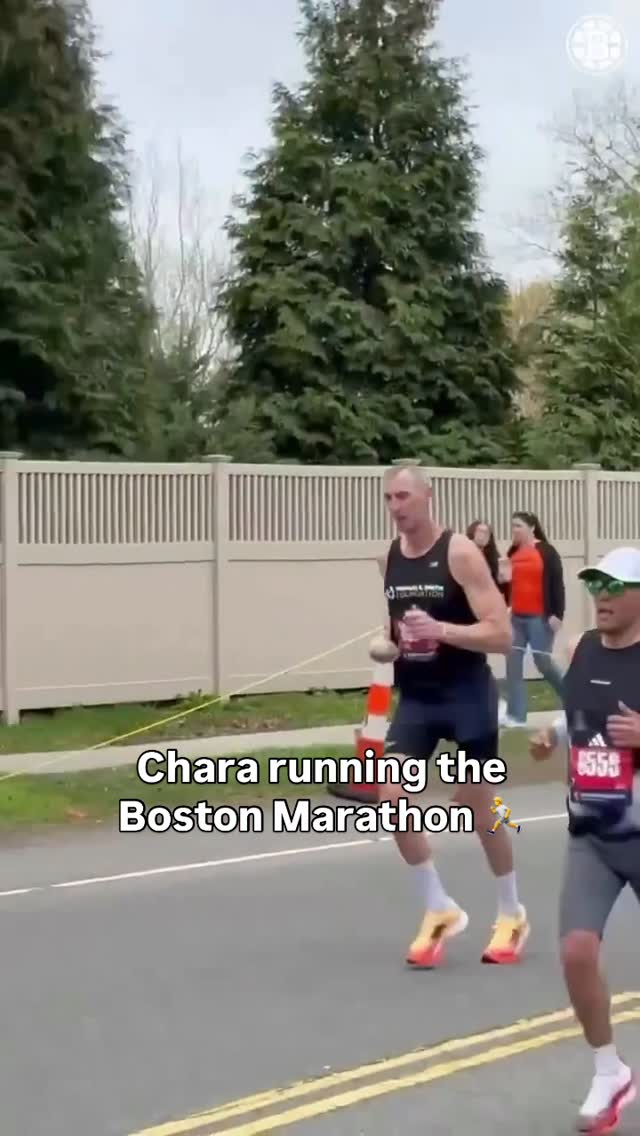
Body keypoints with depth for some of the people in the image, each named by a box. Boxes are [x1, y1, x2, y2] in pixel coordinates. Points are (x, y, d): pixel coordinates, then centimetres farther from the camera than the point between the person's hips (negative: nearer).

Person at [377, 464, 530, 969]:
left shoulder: (461, 553, -14)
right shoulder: (388, 558, 5)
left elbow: (501, 633, -18)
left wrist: (441, 630, -30)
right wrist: (386, 645, 3)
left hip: (466, 695, -5)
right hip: (415, 696, 5)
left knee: (480, 808, 5)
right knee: (391, 797, -9)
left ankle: (512, 915, 26)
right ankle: (439, 909, 7)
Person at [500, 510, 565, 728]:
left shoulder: (546, 552, -7)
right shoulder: (513, 553, 11)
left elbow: (557, 585, -10)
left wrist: (557, 614, -16)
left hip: (540, 617, -6)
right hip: (517, 617, 6)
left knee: (543, 661, -3)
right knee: (513, 663, 0)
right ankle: (516, 715, 3)